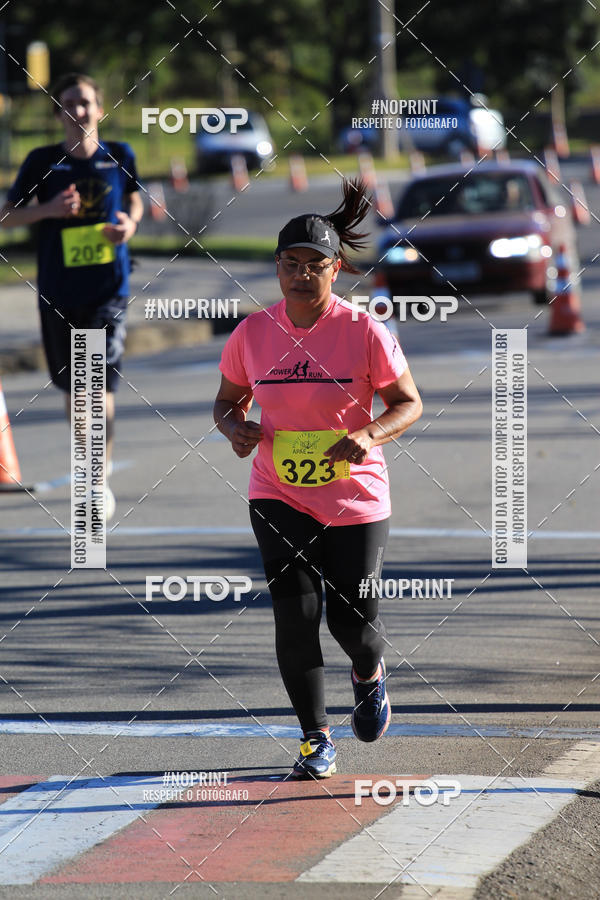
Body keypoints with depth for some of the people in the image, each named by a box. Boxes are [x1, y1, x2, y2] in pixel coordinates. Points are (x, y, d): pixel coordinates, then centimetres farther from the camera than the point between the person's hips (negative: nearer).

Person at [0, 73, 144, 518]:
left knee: (101, 382, -12)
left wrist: (130, 223, -5)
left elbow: (134, 198, 18)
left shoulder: (119, 156, 0)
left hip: (109, 287, -1)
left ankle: (102, 478, -5)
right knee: (73, 386, 11)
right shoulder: (43, 162, -2)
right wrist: (48, 209, -16)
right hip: (59, 292, 1)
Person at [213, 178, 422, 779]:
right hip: (278, 496, 1)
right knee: (295, 611, -13)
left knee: (351, 621, -1)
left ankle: (369, 674, 38)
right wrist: (235, 426, -11)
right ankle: (316, 740, 1)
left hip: (355, 497, -1)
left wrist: (371, 434, -21)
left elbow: (408, 402, -2)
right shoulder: (252, 334, -3)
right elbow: (227, 398, 12)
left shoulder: (364, 333, -10)